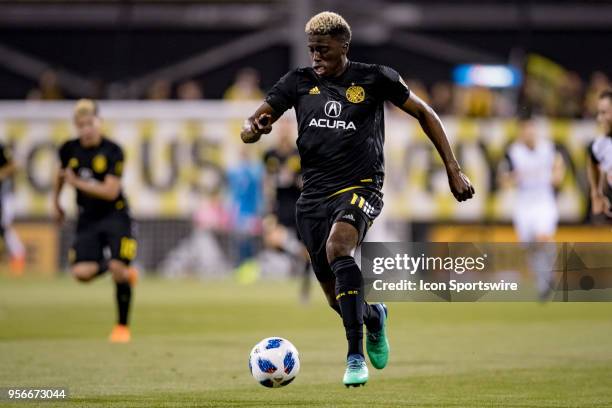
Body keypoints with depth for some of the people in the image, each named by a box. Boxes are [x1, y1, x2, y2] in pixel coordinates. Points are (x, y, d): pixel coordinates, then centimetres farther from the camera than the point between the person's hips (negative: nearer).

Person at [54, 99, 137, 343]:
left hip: (115, 215, -4)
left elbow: (110, 191, -20)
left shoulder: (112, 152, -14)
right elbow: (62, 173, 23)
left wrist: (77, 183, -18)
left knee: (118, 269, -13)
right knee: (81, 273, -13)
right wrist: (56, 200, 28)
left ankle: (122, 325, 7)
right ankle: (116, 270, 20)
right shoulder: (69, 150, 0)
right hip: (87, 220, 4)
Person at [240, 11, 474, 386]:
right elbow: (249, 129, 2)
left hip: (360, 187, -4)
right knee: (337, 299, 7)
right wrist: (255, 127, -25)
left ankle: (356, 356, -31)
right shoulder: (298, 82, 4)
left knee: (338, 248, -35)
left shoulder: (375, 78, -2)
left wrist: (454, 170, 4)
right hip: (314, 196, 4)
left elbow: (424, 113, 8)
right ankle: (374, 316, 46)